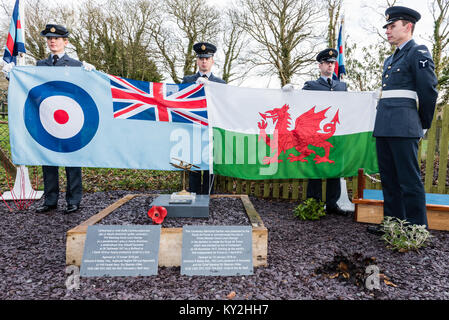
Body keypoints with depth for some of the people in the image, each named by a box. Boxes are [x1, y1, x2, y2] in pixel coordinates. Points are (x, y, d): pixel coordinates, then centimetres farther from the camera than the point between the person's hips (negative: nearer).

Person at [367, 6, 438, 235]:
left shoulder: (419, 53, -2)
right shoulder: (391, 59, 23)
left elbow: (429, 92, -6)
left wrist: (423, 126, 1)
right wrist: (382, 124, 18)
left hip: (403, 128, -8)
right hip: (383, 128, 8)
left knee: (410, 181, -3)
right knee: (389, 180, 12)